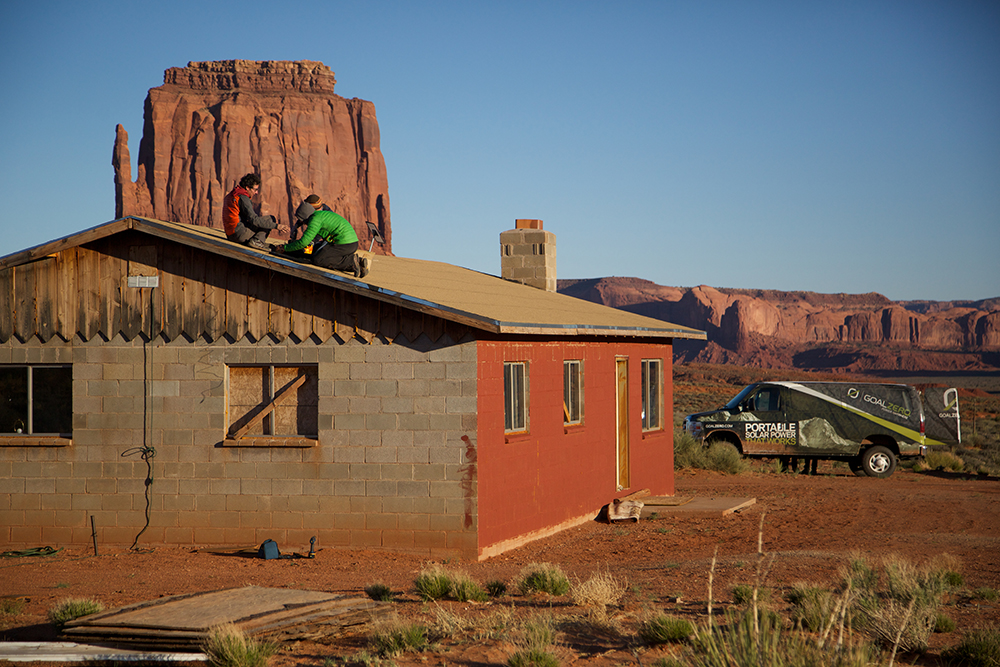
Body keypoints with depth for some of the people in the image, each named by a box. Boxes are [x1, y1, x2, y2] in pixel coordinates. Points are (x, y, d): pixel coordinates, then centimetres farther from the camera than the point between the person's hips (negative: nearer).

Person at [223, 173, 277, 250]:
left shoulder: (232, 194, 18)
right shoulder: (242, 197, -13)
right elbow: (254, 220, -19)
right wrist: (276, 226, -19)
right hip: (240, 234, -9)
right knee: (270, 218, -6)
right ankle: (256, 241, -17)